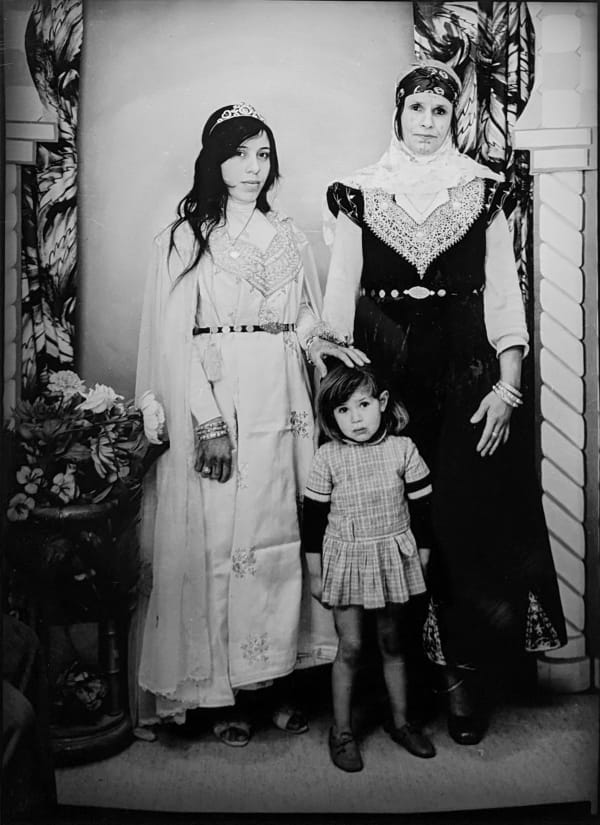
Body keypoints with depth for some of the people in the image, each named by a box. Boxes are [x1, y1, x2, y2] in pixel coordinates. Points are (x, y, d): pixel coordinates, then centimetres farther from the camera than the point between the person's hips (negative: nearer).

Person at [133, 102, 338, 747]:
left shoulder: (289, 237, 16)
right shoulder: (185, 237, 3)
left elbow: (310, 325, 15)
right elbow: (174, 339, -5)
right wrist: (208, 421, -15)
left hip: (283, 406, 4)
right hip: (214, 407, -4)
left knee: (283, 537, 4)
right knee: (218, 541, -2)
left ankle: (278, 679, 17)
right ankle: (227, 692, 11)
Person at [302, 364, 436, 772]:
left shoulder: (403, 449, -5)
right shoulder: (328, 457, -8)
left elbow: (423, 508, 3)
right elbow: (313, 516, -1)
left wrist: (423, 557, 5)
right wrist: (314, 572, 1)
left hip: (394, 556, 1)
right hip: (346, 559, -1)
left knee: (393, 643, 14)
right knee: (350, 648, 2)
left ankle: (400, 720, 32)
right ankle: (341, 730, 19)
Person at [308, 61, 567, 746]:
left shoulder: (483, 190, 9)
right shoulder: (359, 192, 10)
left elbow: (503, 290, 4)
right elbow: (342, 285, 7)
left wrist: (507, 384, -5)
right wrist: (327, 340, -11)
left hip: (465, 369, 0)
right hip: (382, 372, 0)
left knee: (469, 520, -2)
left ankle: (465, 673, 12)